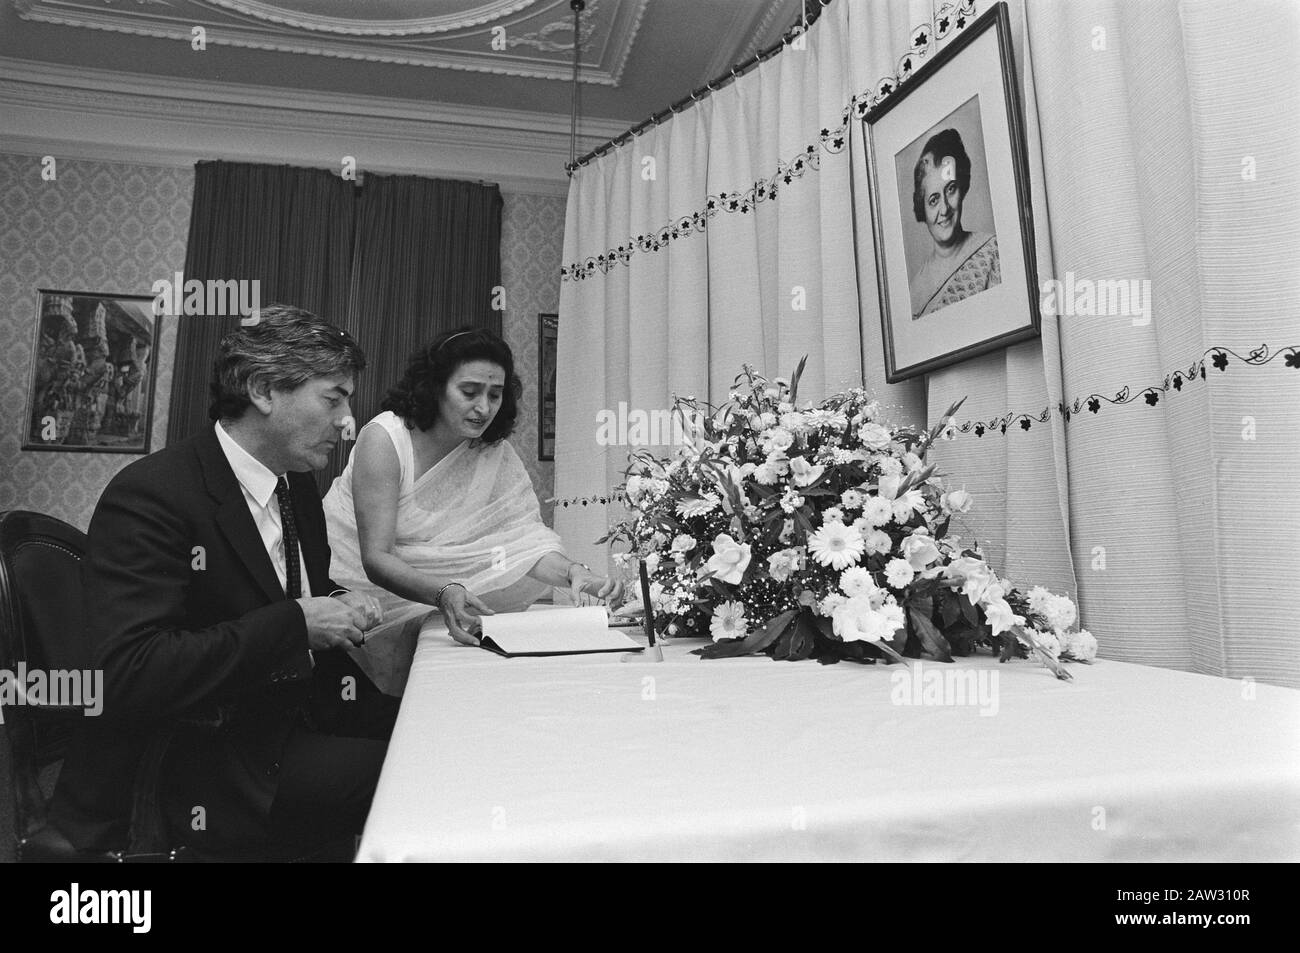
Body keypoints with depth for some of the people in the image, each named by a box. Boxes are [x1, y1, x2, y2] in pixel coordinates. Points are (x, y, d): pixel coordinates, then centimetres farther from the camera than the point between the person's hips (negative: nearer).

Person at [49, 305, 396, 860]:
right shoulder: (148, 496, -18)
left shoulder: (297, 481, 7)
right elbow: (130, 674, -26)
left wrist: (338, 608, -4)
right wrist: (296, 622, -25)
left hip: (301, 706, 8)